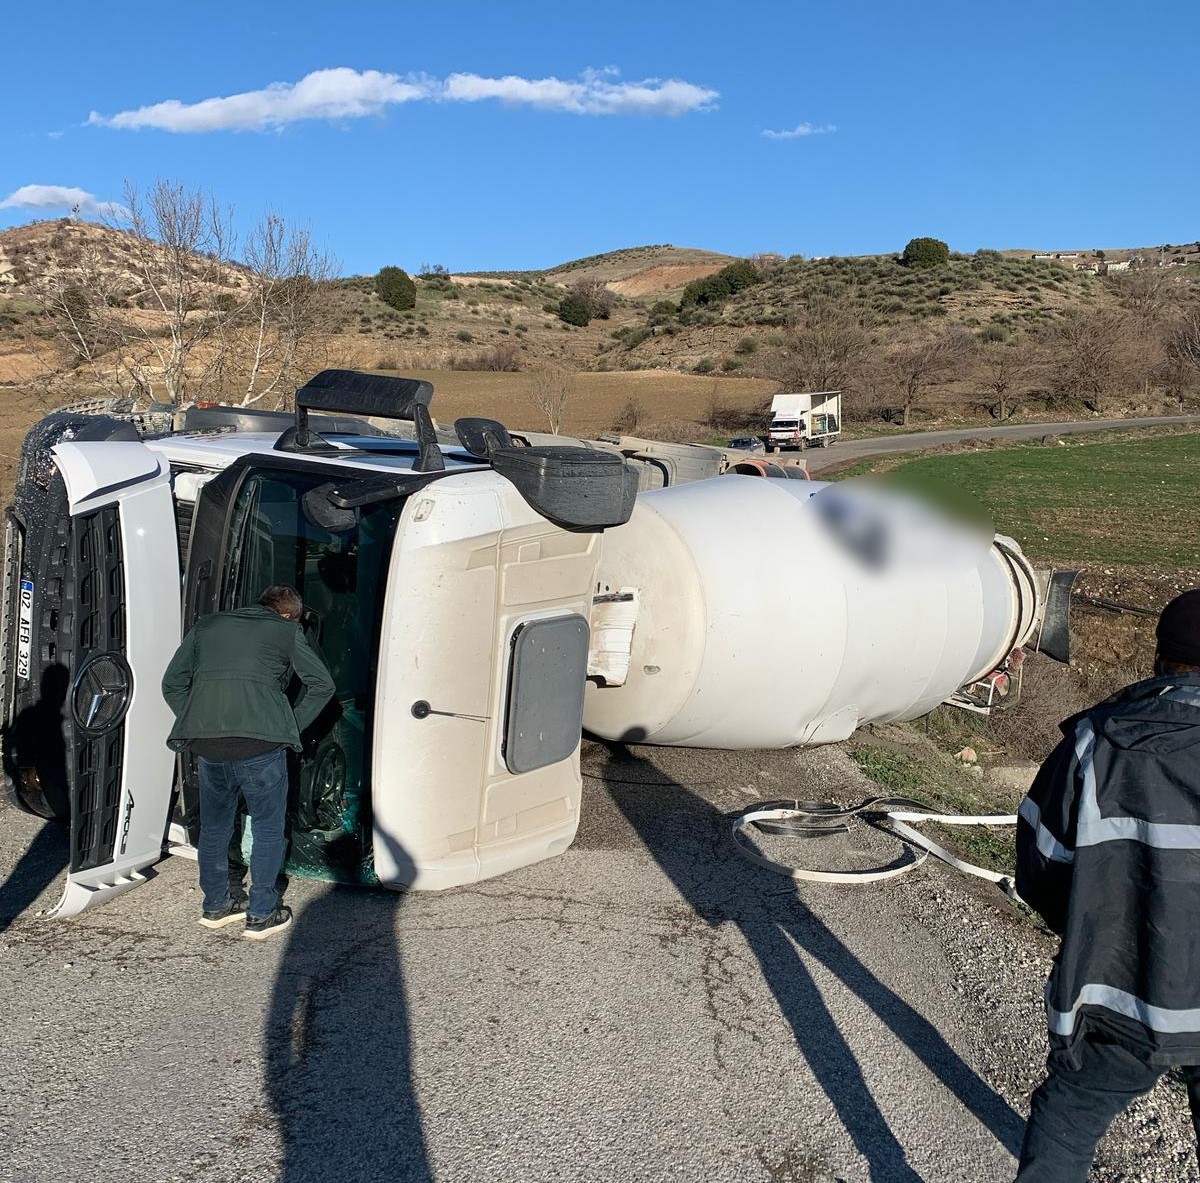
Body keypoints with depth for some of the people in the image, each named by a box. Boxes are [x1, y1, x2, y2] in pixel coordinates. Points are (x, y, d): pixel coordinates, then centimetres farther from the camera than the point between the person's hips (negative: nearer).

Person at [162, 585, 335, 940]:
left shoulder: (207, 626, 21)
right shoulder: (286, 631, 10)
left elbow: (172, 683, 18)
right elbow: (322, 685, 4)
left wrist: (198, 727, 17)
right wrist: (291, 728, 10)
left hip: (206, 746, 4)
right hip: (260, 744, -4)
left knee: (214, 827, 21)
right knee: (267, 828, 11)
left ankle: (215, 905, 34)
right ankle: (262, 915, 16)